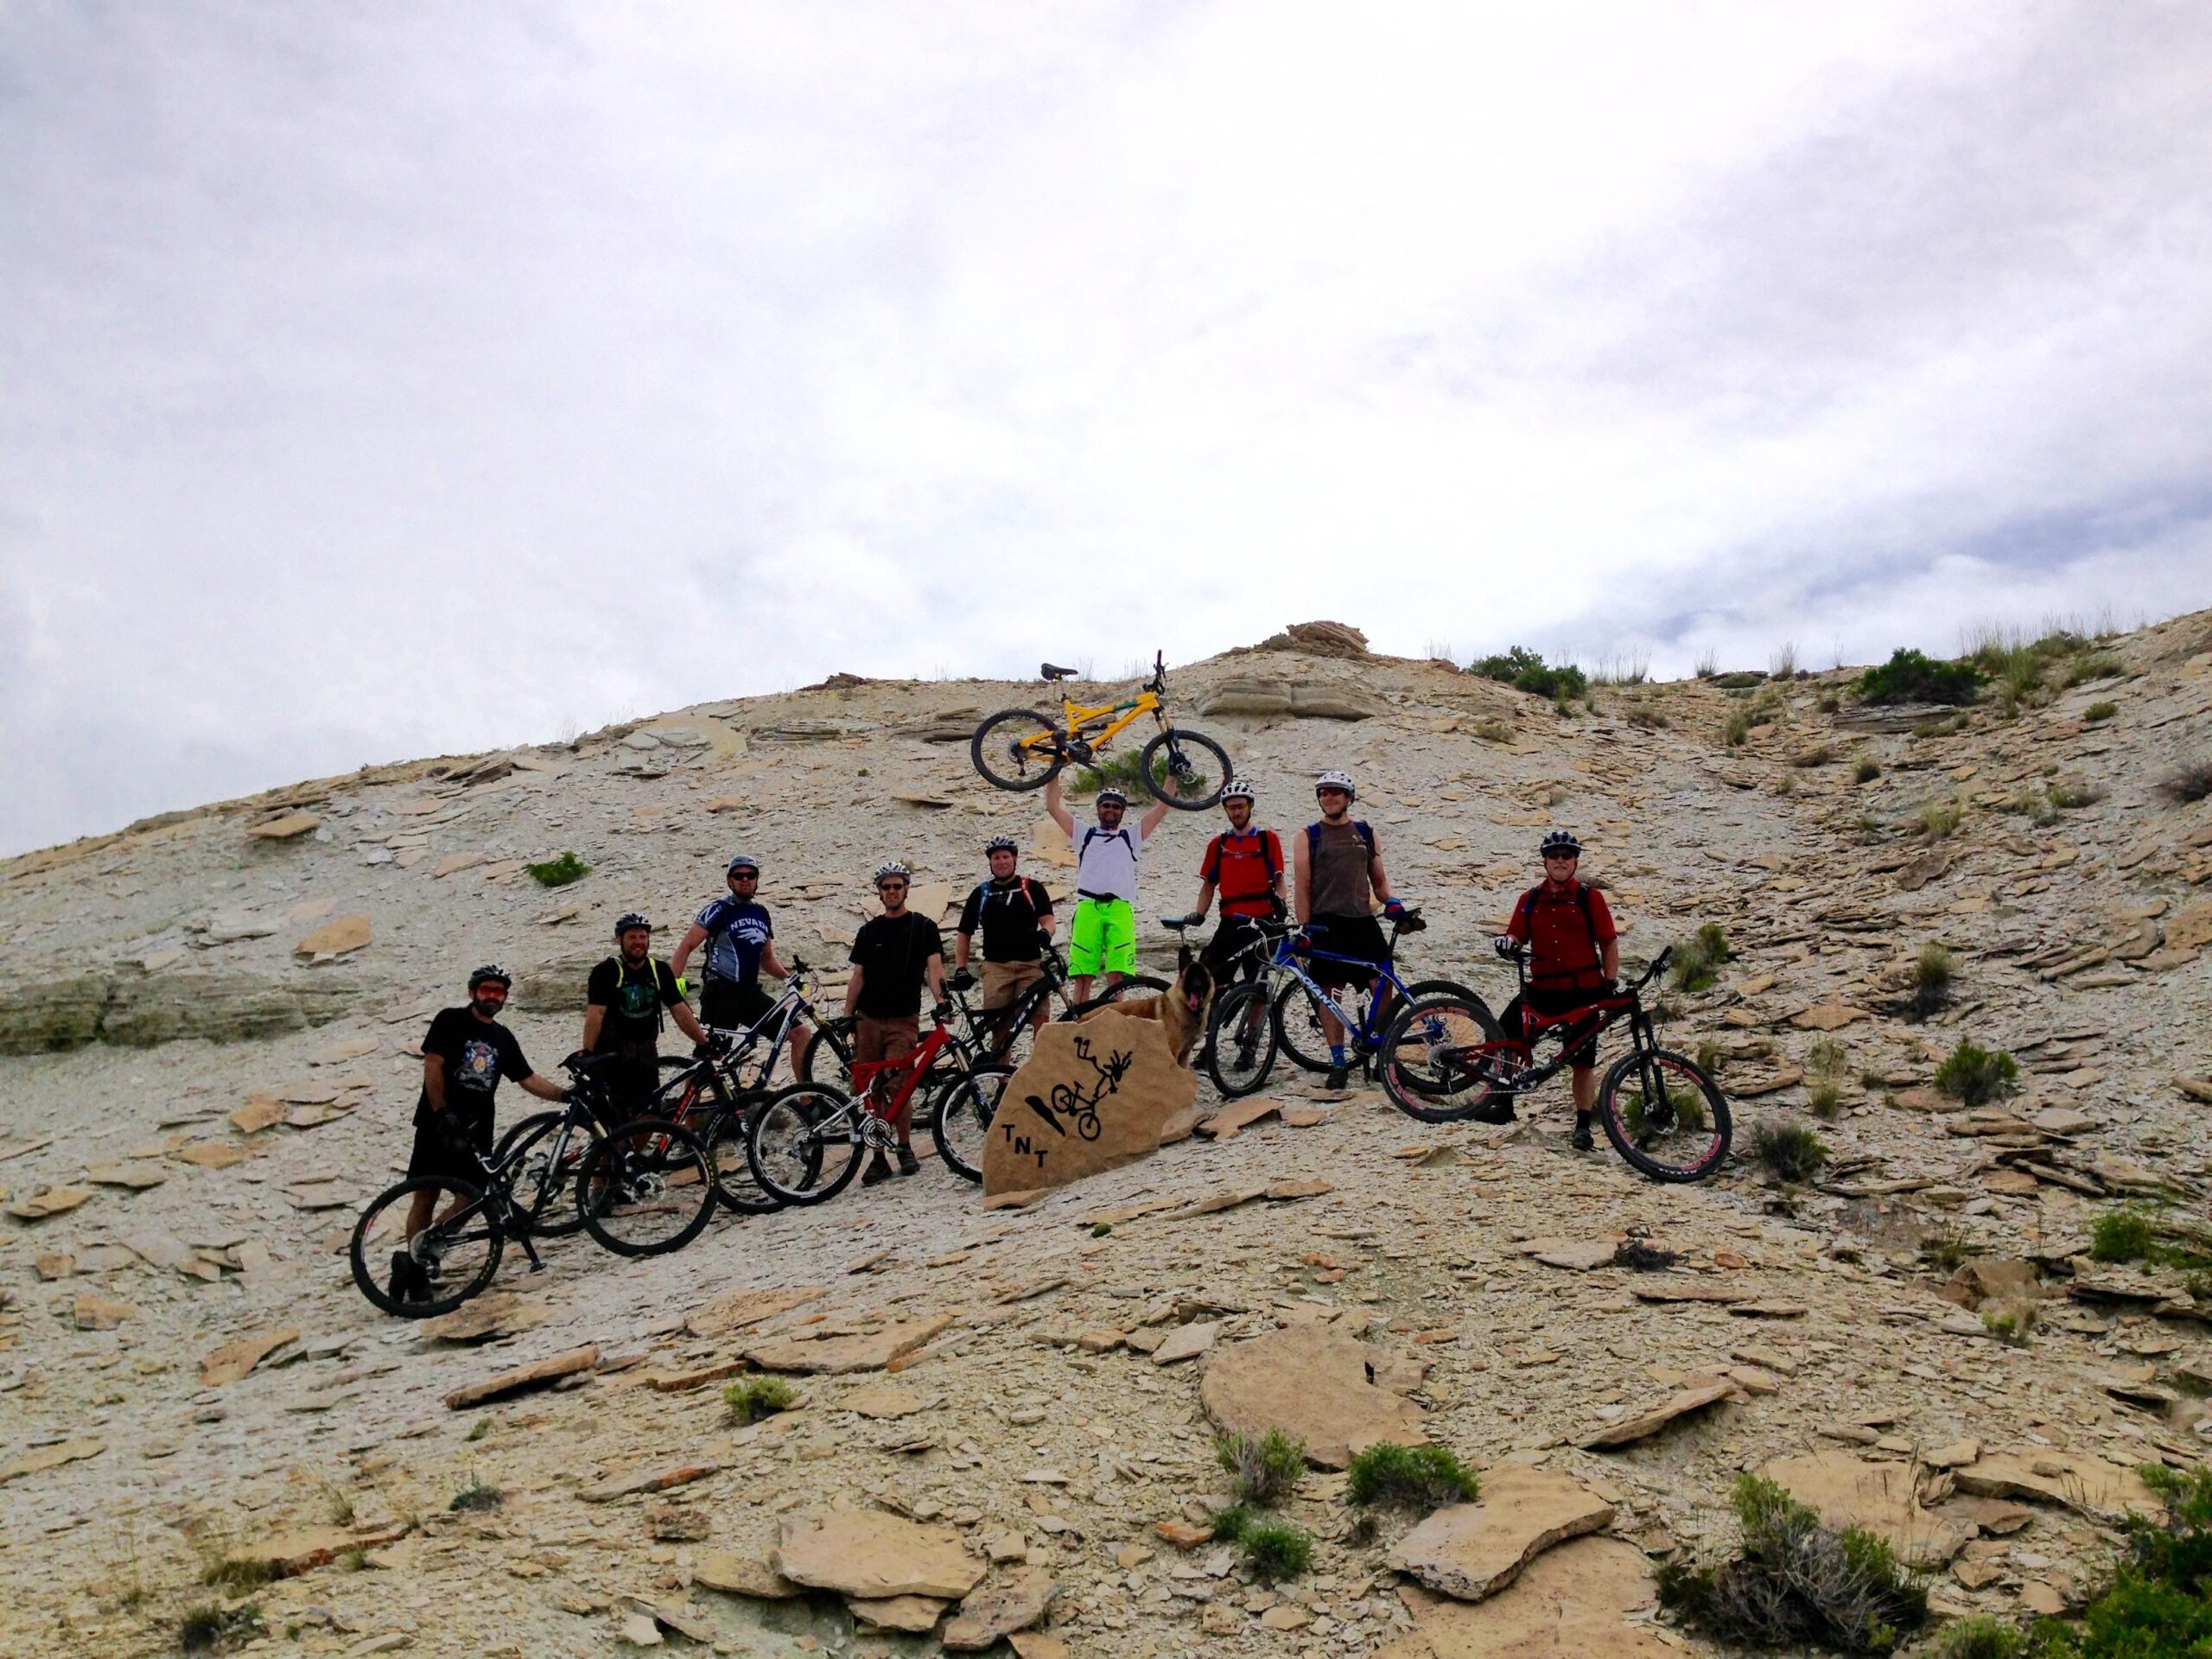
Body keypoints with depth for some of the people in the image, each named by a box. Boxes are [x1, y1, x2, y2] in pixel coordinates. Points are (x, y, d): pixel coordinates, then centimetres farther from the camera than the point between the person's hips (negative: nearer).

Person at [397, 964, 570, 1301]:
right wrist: (442, 1115, -15)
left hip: (477, 1130, 5)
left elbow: (529, 1079, 16)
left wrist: (565, 1094, 2)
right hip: (440, 1124, -5)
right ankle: (413, 1263, 9)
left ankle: (415, 1262, 8)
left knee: (470, 1200, -3)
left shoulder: (503, 1038, 15)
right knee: (425, 1198, -3)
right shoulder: (450, 1021, 0)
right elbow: (432, 1066, -8)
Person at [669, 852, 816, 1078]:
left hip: (750, 993, 6)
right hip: (721, 993, -6)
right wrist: (672, 982, -22)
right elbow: (686, 946, -9)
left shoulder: (761, 913, 15)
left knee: (803, 1033, -2)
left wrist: (790, 976, 10)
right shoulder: (719, 910, -4)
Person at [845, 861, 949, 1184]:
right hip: (868, 1020, 3)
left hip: (904, 1020, -3)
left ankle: (905, 1148, 5)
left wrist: (941, 1000, -24)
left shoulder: (923, 927, 4)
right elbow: (858, 976, 14)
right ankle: (878, 1157, 11)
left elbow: (934, 967, -7)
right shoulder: (868, 931, 12)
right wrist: (847, 1015, 6)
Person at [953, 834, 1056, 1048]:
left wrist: (1044, 933, -23)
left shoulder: (1031, 888, 12)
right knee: (999, 1026, -8)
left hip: (1031, 964, -1)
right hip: (996, 967, 2)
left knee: (1041, 1021, -15)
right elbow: (964, 934, 19)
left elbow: (1048, 920, 2)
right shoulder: (981, 893, 17)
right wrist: (960, 969, 7)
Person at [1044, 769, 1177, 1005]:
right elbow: (1053, 805, 17)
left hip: (1120, 909, 0)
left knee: (1117, 978, -11)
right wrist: (1055, 769, 11)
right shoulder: (1085, 834, 23)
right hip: (1088, 907, 0)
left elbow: (1162, 808, 18)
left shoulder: (1131, 835, 23)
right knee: (1082, 977, -8)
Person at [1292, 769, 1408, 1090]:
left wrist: (1391, 901, -1)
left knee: (1384, 985, -8)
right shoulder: (1309, 836, 8)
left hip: (1362, 920, 2)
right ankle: (1337, 1062, 4)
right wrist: (1304, 927, -4)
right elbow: (1302, 885, 3)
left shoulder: (1366, 833, 15)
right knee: (1328, 991, -3)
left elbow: (1378, 879, 19)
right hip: (1325, 924, -2)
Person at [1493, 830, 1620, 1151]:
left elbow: (1609, 943, 1)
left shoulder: (1590, 898, 0)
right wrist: (1508, 941, -16)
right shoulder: (1531, 899, 8)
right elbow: (1517, 935, 8)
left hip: (1584, 991, -2)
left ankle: (1583, 1125, 16)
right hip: (1543, 988, 2)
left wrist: (1610, 985, -5)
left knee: (1583, 1061, 3)